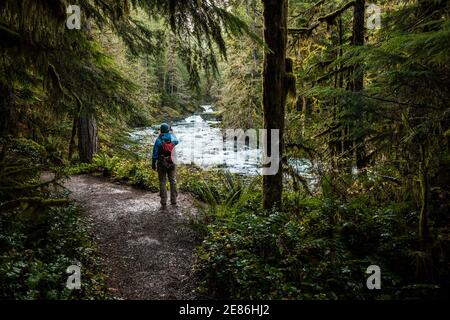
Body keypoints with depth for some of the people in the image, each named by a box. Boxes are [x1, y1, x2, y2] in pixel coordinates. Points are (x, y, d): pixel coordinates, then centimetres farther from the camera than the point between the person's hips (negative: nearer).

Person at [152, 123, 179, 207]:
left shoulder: (158, 140, -13)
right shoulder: (172, 138, -4)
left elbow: (155, 154, -11)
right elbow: (177, 142, 23)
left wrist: (153, 164, 1)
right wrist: (172, 133, 34)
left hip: (162, 163, -2)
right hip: (171, 163, 2)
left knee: (162, 182, 6)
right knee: (173, 181, 11)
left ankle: (164, 201, 7)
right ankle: (173, 200, 12)